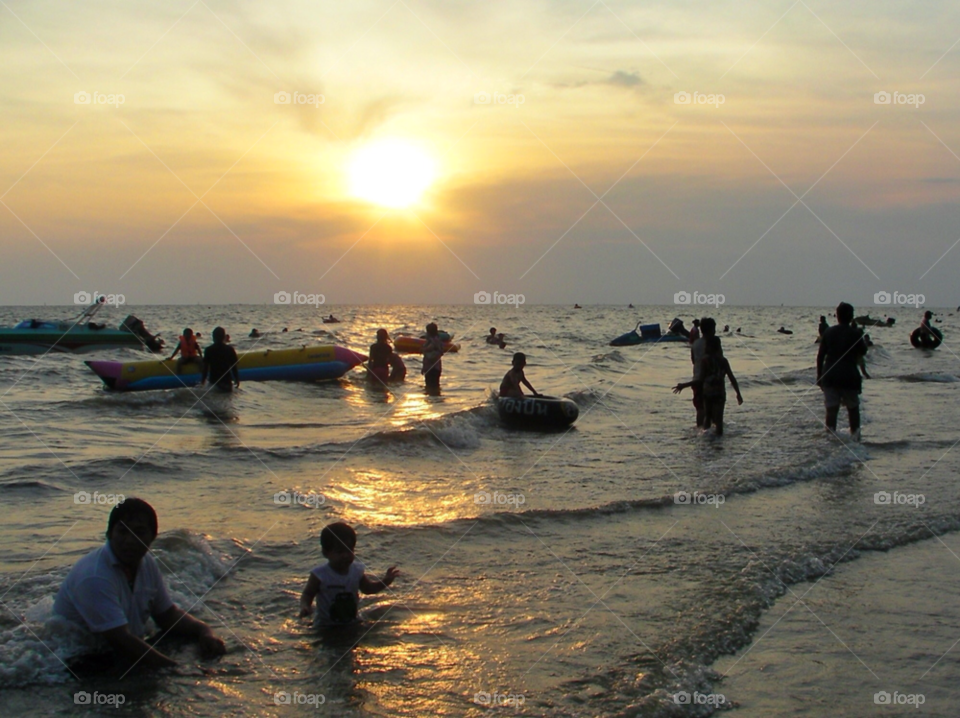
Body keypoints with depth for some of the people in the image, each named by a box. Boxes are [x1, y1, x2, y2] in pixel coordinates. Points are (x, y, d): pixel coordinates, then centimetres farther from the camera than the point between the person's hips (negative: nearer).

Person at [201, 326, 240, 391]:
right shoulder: (230, 349, -4)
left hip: (213, 380, 1)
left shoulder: (208, 350, -2)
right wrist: (237, 379, 9)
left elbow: (205, 367, 1)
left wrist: (203, 379, 12)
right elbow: (234, 367, -1)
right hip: (226, 380, -1)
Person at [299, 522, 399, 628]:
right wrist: (305, 606, -29)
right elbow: (307, 594, -8)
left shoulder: (357, 570, -3)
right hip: (326, 626, -5)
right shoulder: (320, 575, -16)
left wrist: (385, 581, -2)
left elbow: (368, 588, 14)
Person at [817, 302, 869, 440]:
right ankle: (855, 434, 14)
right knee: (853, 408, 14)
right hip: (850, 376, -2)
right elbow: (863, 351, 11)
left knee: (831, 409, -1)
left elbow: (820, 356, 4)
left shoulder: (829, 332, 4)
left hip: (830, 377, 2)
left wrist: (819, 376, 10)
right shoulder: (855, 333, -3)